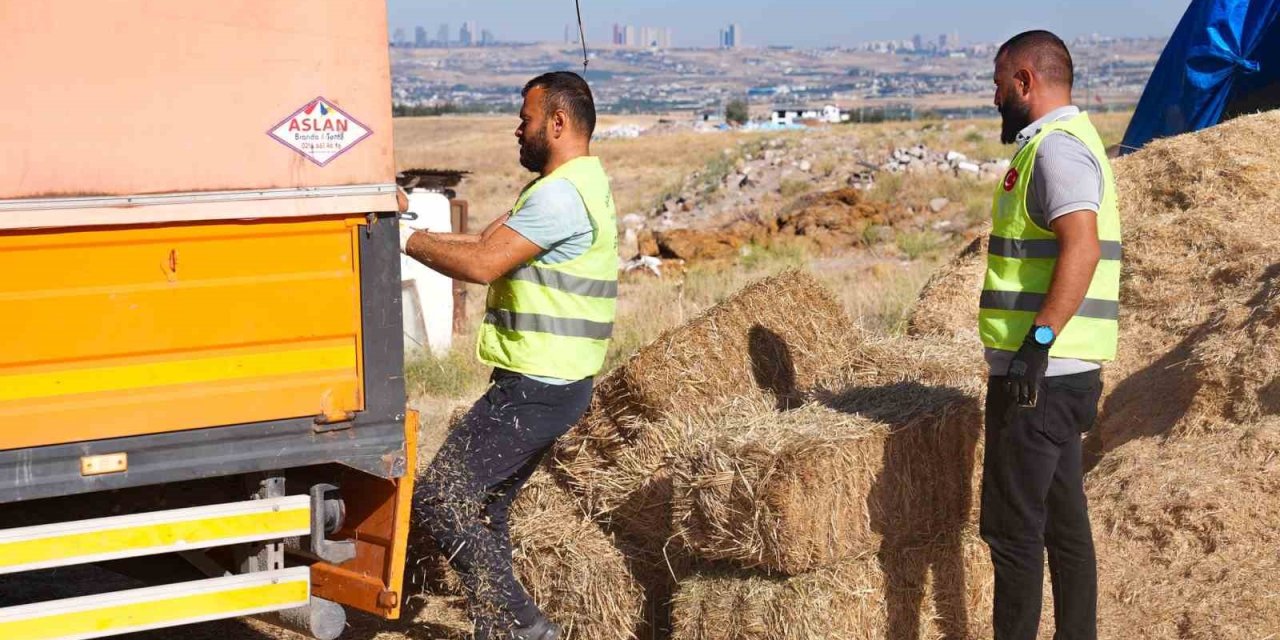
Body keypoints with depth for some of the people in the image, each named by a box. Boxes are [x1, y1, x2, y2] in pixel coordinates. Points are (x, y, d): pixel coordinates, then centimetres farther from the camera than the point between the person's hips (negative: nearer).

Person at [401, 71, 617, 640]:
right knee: (483, 507, 17)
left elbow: (482, 264, -24)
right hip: (550, 385, 10)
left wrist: (407, 240, -11)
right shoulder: (574, 185, 17)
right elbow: (486, 247, 15)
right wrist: (416, 234, 5)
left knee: (442, 497, -8)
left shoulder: (562, 193, -18)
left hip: (534, 389, -10)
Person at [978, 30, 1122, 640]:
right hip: (1058, 375, 10)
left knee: (1011, 525, -5)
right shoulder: (1071, 141, 19)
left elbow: (1081, 247, -28)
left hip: (1042, 375, -10)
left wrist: (1039, 340, -31)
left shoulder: (1056, 148, -14)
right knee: (1063, 523, 14)